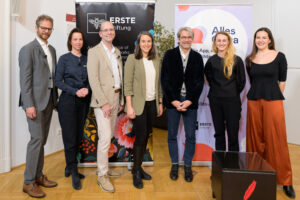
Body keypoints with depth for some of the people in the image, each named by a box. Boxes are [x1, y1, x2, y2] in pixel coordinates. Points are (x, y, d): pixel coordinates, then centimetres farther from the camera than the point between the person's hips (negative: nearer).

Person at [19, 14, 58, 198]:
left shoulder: (52, 50, 16)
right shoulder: (28, 49, -6)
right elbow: (25, 79, -12)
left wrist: (56, 99, 13)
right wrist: (29, 105, -18)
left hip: (49, 100, 7)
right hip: (35, 101, -7)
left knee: (42, 140, 12)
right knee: (37, 139, -7)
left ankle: (38, 175, 24)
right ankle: (29, 182, 5)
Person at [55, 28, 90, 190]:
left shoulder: (86, 59, 10)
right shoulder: (64, 58, 0)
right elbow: (58, 81, -5)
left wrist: (87, 89, -9)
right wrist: (75, 91, -14)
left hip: (83, 101, 4)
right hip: (68, 100, -4)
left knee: (78, 136, 8)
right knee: (70, 137, -3)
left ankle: (69, 167, 25)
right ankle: (74, 173, 10)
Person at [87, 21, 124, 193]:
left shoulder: (117, 52, 14)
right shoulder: (94, 52, -7)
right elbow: (93, 80, -13)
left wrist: (121, 100, 12)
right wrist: (104, 103, -17)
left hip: (115, 99, 7)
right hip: (103, 99, -7)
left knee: (109, 136, 14)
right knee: (105, 137, -8)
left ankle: (104, 167, 28)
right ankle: (102, 175, 5)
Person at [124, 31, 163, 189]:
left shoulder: (156, 60, 10)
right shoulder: (132, 59, -5)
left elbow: (158, 84, 14)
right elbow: (127, 84, -9)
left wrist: (160, 103, 12)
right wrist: (129, 106, -14)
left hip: (152, 103, 5)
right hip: (139, 104, -5)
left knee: (146, 136, 10)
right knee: (141, 136, -5)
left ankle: (139, 167, 25)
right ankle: (136, 171, 12)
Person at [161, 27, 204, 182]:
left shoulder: (197, 57, 6)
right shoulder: (169, 55, 2)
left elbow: (199, 81, 3)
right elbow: (165, 79, -3)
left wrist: (189, 101, -9)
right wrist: (173, 101, -10)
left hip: (190, 101, 1)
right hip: (172, 101, -1)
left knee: (190, 136, 5)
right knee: (172, 135, 8)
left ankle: (188, 166, 22)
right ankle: (174, 164, 25)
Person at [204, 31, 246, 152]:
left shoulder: (237, 60, -3)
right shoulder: (211, 61, 4)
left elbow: (241, 81, 4)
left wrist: (233, 93, 7)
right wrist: (217, 90, 11)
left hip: (232, 101, -2)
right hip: (215, 100, 3)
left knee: (233, 134, 0)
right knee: (219, 133, 10)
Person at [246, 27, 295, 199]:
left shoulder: (279, 57, 1)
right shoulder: (249, 60, 7)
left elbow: (282, 81, 4)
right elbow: (253, 81, 12)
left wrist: (273, 95, 5)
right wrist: (259, 94, 8)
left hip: (274, 101, -2)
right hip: (254, 102, 2)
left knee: (276, 140, -1)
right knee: (256, 139, 8)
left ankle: (285, 180, 13)